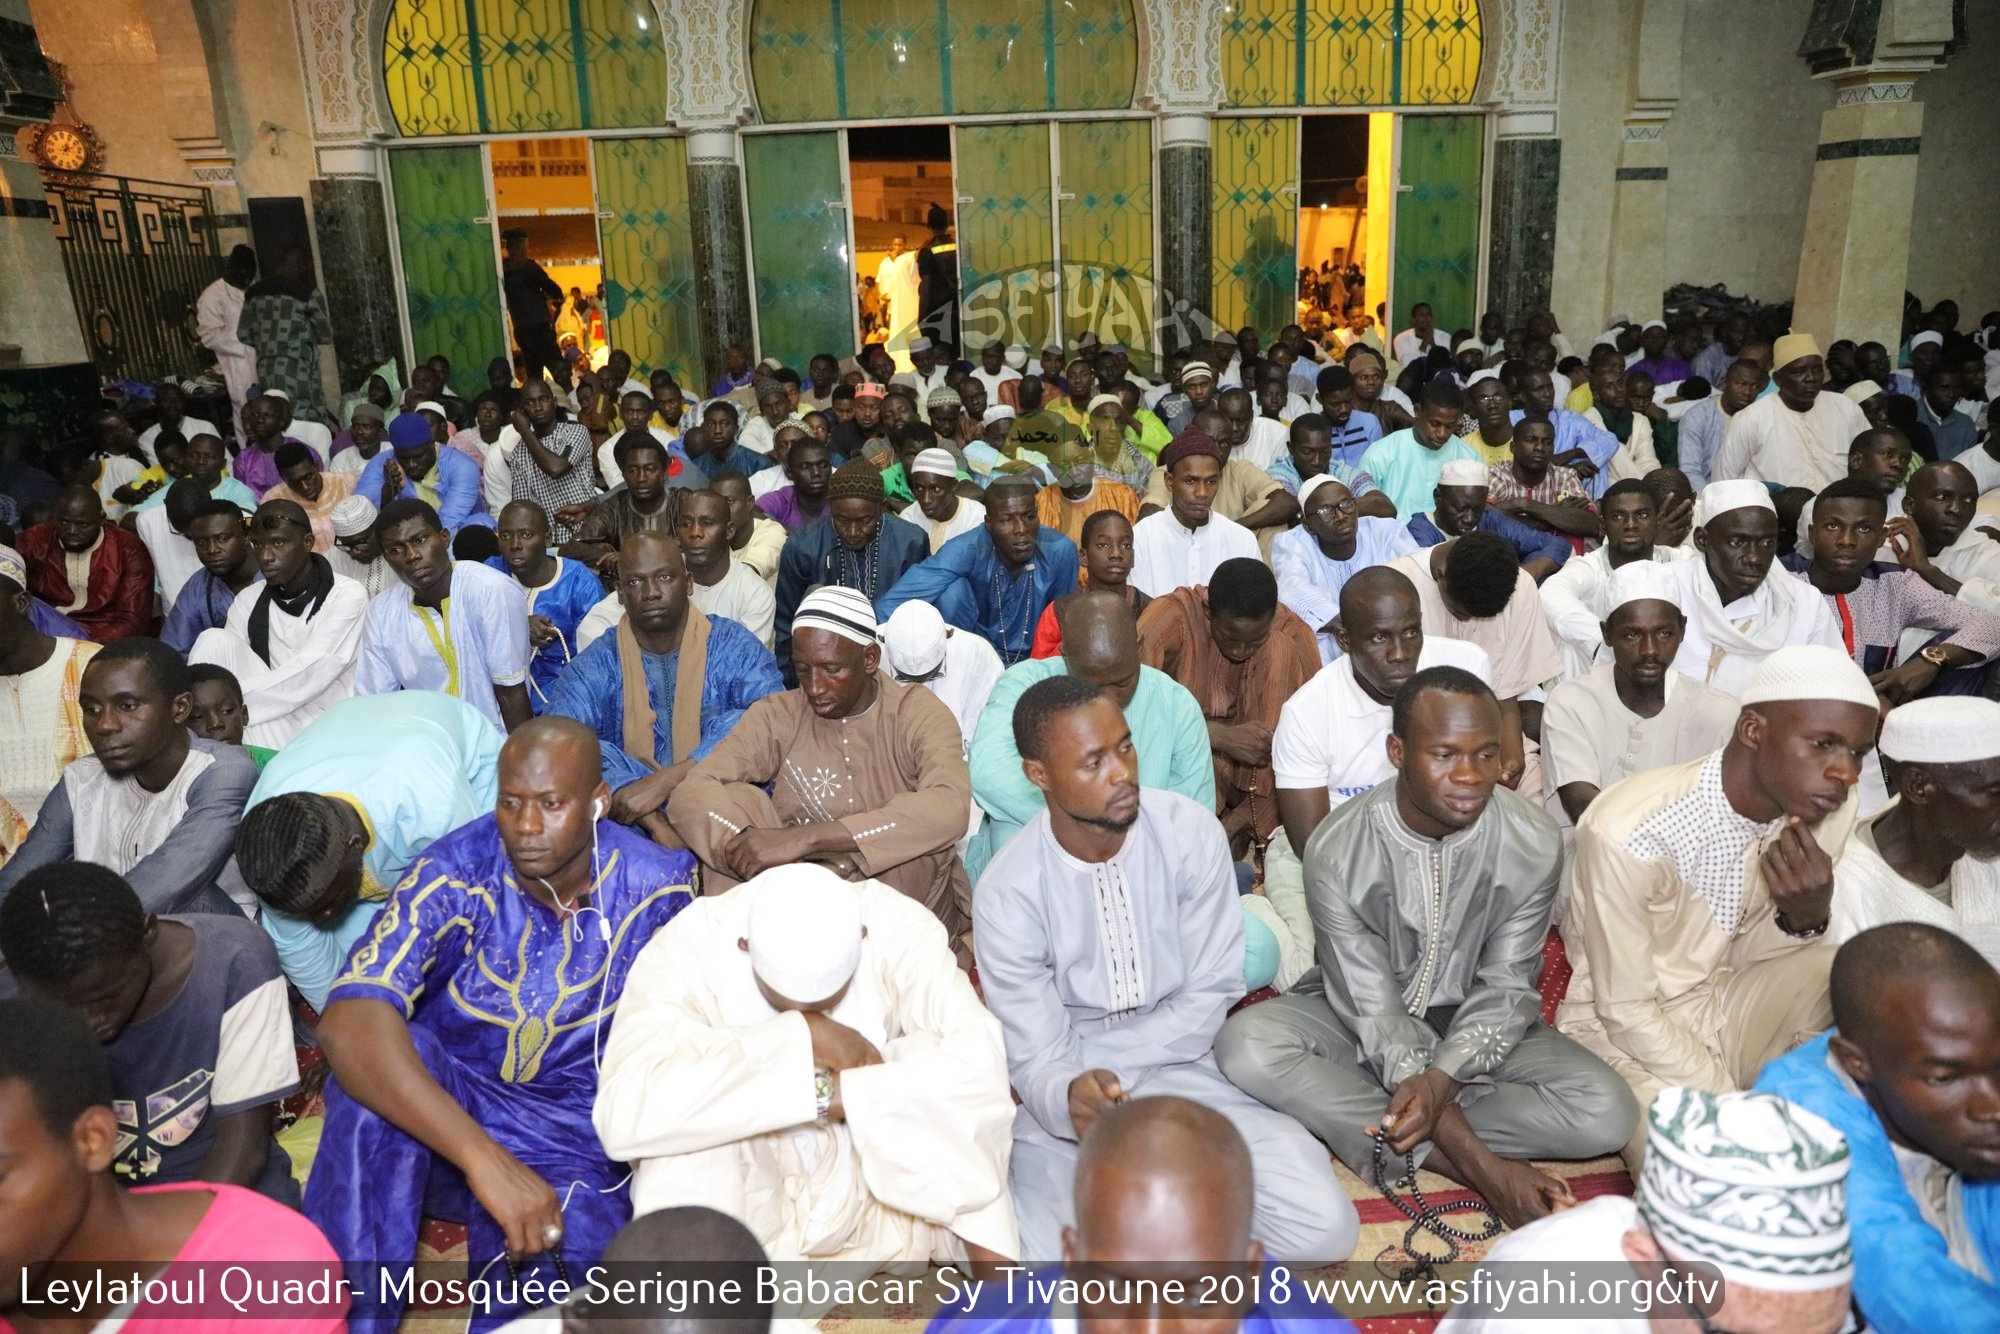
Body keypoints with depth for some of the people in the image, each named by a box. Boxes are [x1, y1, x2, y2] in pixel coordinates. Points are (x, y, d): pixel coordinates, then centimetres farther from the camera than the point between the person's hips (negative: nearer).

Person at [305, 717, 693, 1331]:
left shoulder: (657, 888, -12)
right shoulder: (453, 877, -21)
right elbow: (346, 1024, -36)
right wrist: (484, 1158, -45)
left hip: (571, 1142, 0)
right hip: (437, 1112, 1)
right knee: (381, 1054, -32)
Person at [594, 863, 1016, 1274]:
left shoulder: (896, 928, -20)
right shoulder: (687, 949, -23)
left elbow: (978, 1060, -32)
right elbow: (624, 1112, -37)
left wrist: (834, 1092, -34)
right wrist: (800, 1036, -35)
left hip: (883, 1188, 1)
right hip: (737, 1205, 0)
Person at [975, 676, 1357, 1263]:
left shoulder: (1191, 834, -11)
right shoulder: (1007, 892, -15)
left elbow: (1208, 1000, -7)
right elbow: (1035, 1058, -12)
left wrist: (1079, 1055, -15)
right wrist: (1068, 1093, -37)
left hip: (1181, 1070, 1)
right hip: (1066, 1103, -1)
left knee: (1322, 1227, -20)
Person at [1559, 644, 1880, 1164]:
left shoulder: (1827, 810, -8)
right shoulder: (1629, 829, -29)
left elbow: (1744, 956, 1)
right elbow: (1626, 1012, -19)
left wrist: (1805, 918, -21)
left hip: (1720, 1006, 7)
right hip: (1621, 1031, -6)